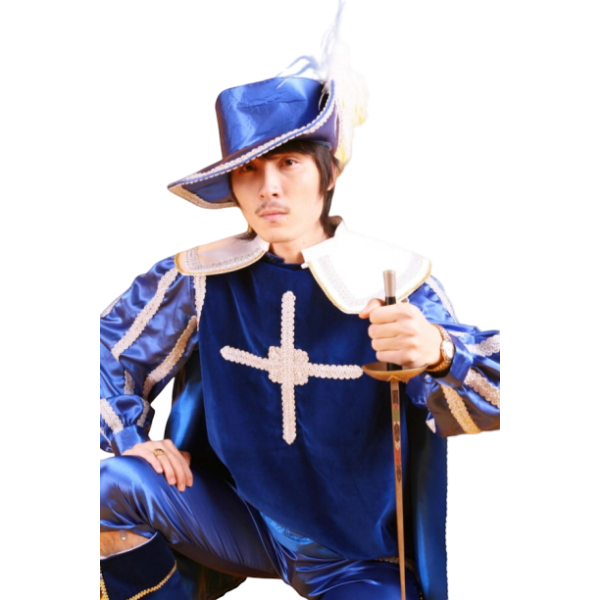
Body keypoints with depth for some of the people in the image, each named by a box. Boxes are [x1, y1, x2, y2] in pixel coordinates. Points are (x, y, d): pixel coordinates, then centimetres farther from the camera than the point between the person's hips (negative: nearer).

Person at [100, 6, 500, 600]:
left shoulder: (398, 280, -16)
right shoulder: (202, 276, -9)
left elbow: (477, 410, -23)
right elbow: (109, 348, 5)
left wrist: (440, 354, -44)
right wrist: (129, 441, -6)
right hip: (238, 521, 1)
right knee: (112, 487, -21)